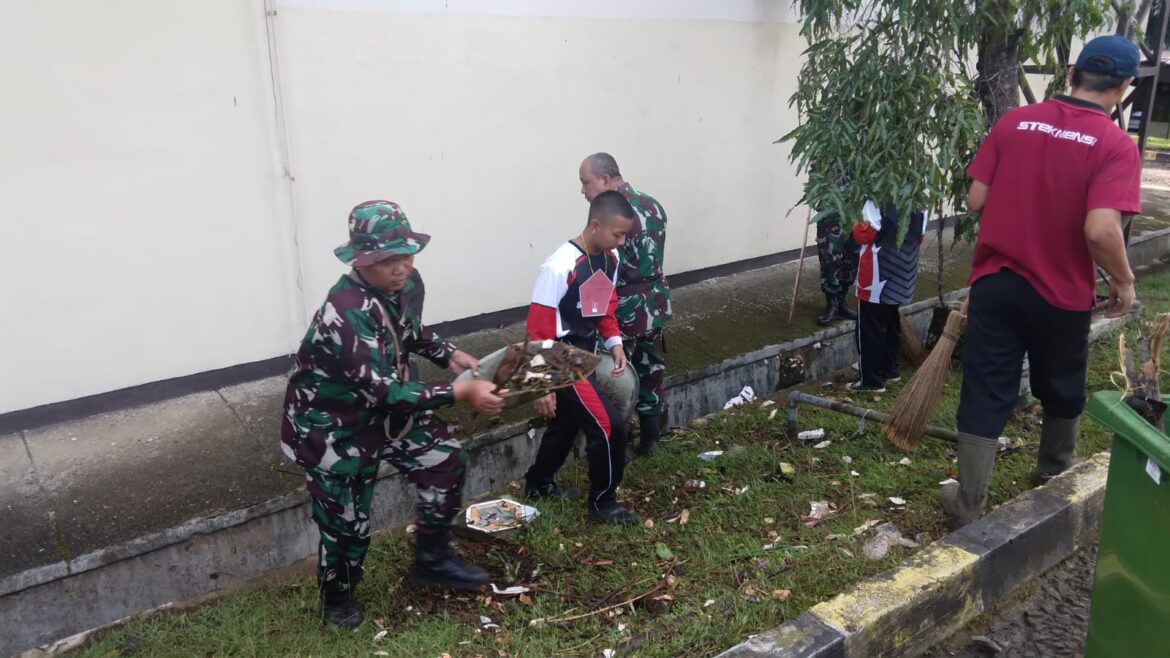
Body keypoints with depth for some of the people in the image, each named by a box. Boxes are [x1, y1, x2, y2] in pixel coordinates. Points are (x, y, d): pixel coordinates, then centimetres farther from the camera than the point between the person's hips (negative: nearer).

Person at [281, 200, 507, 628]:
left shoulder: (408, 284, -10)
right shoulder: (345, 313, -35)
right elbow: (387, 390, -38)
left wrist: (450, 356, 0)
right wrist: (460, 393, -41)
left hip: (381, 408, 8)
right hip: (330, 425, -7)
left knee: (447, 460, 5)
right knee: (346, 521, 4)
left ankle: (431, 560, 25)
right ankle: (337, 599, 35)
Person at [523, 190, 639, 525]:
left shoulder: (611, 258, -3)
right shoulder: (559, 268, -27)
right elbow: (539, 331, -22)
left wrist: (614, 342, 2)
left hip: (586, 353, 8)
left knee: (568, 421, 23)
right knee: (608, 427, -8)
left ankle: (538, 483, 46)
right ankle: (602, 502, 13)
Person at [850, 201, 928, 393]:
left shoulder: (877, 201, -21)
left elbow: (864, 235, -18)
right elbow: (919, 237, 12)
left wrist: (858, 224, 0)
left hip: (878, 273, -8)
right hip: (902, 273, 8)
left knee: (869, 329, 1)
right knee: (892, 325, 21)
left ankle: (871, 379, 5)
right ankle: (889, 369, 31)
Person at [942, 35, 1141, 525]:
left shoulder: (1013, 122, -3)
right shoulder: (1116, 145, -13)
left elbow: (975, 201, -2)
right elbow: (1100, 230, -23)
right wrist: (1123, 280, -6)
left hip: (994, 282, 2)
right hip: (1061, 294, -1)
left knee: (984, 394, 7)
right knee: (1062, 392, 22)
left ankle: (969, 504, 12)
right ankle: (1053, 480, 43)